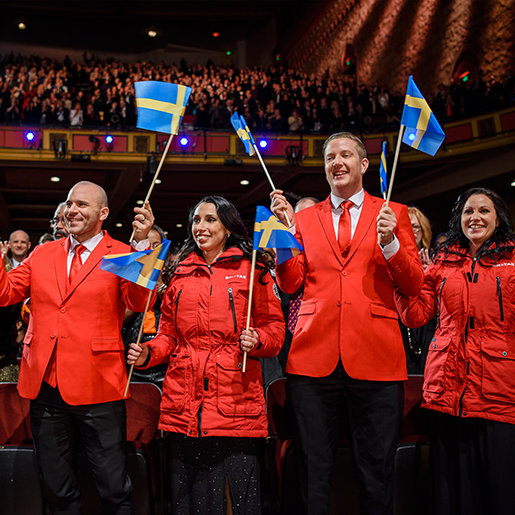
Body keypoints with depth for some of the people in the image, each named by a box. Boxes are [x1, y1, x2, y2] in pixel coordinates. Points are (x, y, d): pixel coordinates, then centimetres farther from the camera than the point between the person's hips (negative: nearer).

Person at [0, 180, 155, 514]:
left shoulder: (122, 255, -1)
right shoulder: (42, 254, 13)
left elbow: (140, 302, -17)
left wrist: (143, 243, -25)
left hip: (97, 387, -4)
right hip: (45, 386, 5)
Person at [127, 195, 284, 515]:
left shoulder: (251, 269, 6)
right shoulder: (180, 273, 17)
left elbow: (273, 326, 4)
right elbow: (170, 334, 20)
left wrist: (256, 341, -16)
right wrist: (148, 353, 1)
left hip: (237, 403, -3)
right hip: (184, 402, 3)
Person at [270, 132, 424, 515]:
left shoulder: (393, 213, 11)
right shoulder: (305, 218, 15)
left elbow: (414, 285, 5)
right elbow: (290, 283, 6)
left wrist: (389, 242, -11)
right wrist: (284, 227, -2)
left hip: (374, 355, -1)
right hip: (315, 354, 1)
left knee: (377, 472, 4)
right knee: (313, 472, 6)